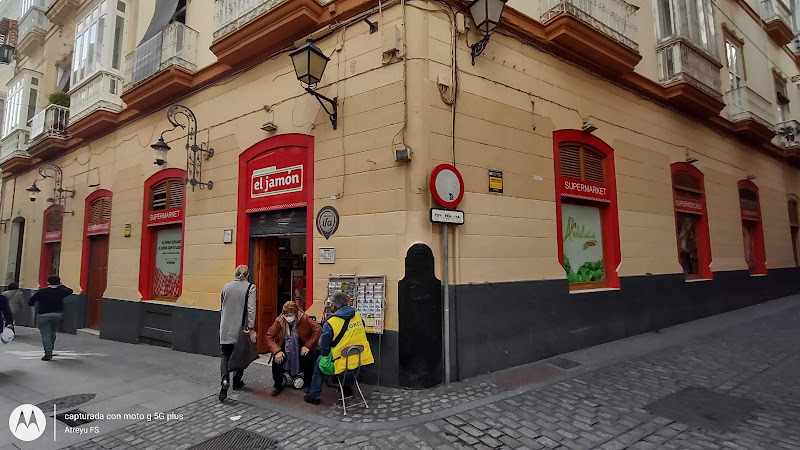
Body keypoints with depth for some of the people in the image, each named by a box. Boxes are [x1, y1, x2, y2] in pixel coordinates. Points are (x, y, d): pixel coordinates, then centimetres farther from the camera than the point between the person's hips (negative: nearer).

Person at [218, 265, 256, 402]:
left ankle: (225, 381, -13)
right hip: (241, 329, -2)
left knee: (225, 356, 8)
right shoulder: (250, 287, -8)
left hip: (226, 329, 2)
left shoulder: (226, 287, 5)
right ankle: (237, 382, 28)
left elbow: (223, 307, 14)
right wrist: (251, 329, -13)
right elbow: (251, 309, -15)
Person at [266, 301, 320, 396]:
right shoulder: (279, 320, -14)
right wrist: (277, 351, -22)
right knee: (277, 359, -24)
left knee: (309, 357, -28)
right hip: (285, 346, 2)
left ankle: (308, 384, -1)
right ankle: (278, 385, 3)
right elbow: (269, 336, -11)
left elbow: (317, 330, -18)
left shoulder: (304, 318, -20)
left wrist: (307, 346, -22)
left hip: (302, 346, -2)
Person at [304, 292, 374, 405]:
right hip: (361, 360, 5)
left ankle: (314, 396, 28)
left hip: (343, 363, -5)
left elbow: (324, 347, -9)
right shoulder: (358, 316, -2)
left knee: (319, 362, 22)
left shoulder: (330, 323, -17)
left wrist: (324, 355, 12)